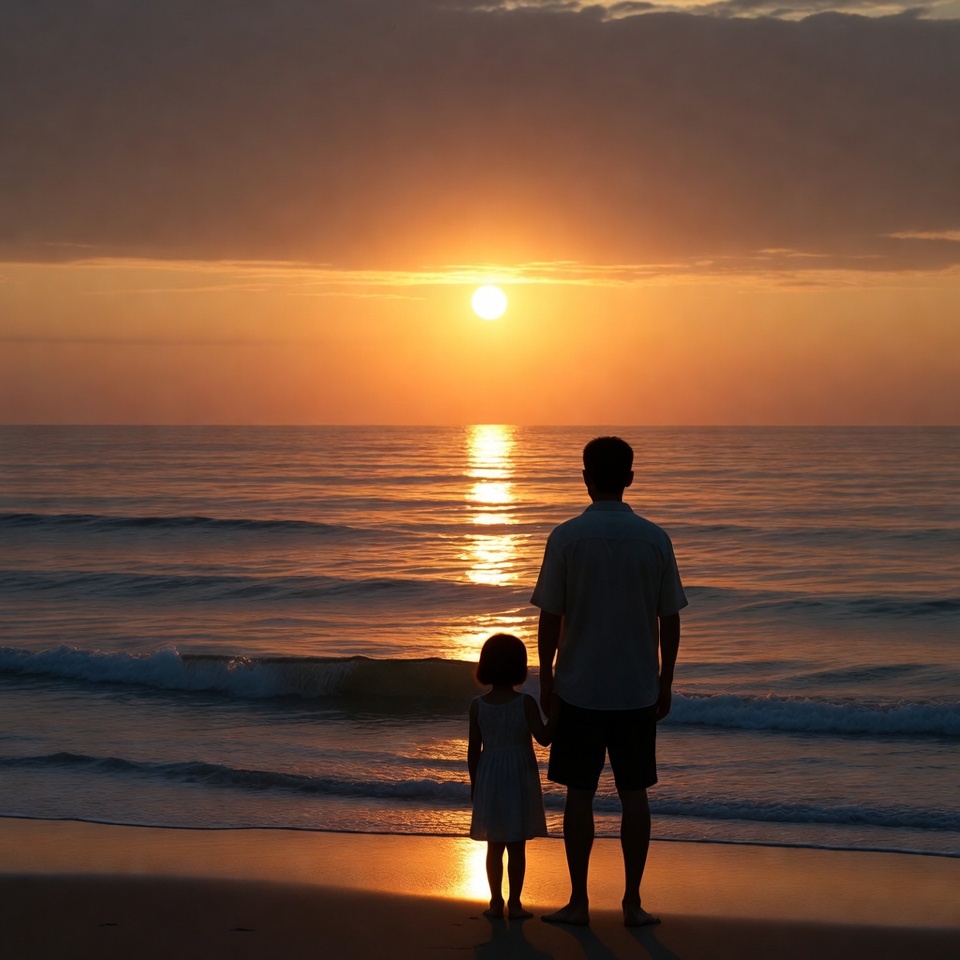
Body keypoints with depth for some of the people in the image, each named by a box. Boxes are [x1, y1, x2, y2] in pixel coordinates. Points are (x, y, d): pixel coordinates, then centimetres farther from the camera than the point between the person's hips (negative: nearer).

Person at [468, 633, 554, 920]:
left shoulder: (478, 705, -3)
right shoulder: (526, 703, -11)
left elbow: (473, 749, 1)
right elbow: (543, 737, -12)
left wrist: (474, 782, 12)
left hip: (489, 779, 2)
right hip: (519, 779, -2)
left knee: (494, 845, 11)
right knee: (517, 846, 3)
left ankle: (496, 901, 13)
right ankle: (514, 903, 5)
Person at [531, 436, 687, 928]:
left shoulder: (567, 537, -8)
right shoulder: (654, 538, -2)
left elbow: (550, 618, -6)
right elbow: (669, 620, 2)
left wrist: (546, 679, 6)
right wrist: (664, 683, 12)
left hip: (579, 687, -2)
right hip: (637, 689, 2)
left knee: (579, 793, 6)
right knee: (634, 792, 8)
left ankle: (579, 902, 10)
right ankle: (633, 901, 11)